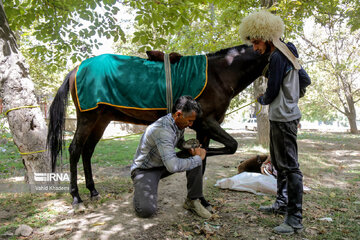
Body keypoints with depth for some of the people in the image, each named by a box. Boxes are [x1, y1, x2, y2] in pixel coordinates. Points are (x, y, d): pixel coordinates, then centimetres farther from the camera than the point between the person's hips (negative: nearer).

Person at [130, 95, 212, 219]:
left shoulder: (179, 124, -6)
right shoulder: (162, 130, -34)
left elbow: (180, 142, 17)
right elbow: (172, 166, -41)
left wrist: (190, 148, -7)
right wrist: (198, 159, -26)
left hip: (164, 164, 8)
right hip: (145, 169, -8)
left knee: (194, 156, -11)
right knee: (146, 210, -27)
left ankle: (193, 200, -2)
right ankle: (141, 187, 8)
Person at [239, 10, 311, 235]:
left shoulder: (277, 57, -17)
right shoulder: (288, 53, 13)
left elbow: (272, 93, -16)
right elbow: (306, 80, 21)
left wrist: (261, 99, 4)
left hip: (283, 117, -11)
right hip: (286, 114, 11)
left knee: (289, 166, -7)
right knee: (279, 163, 19)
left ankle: (295, 220, 0)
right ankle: (282, 203, 32)